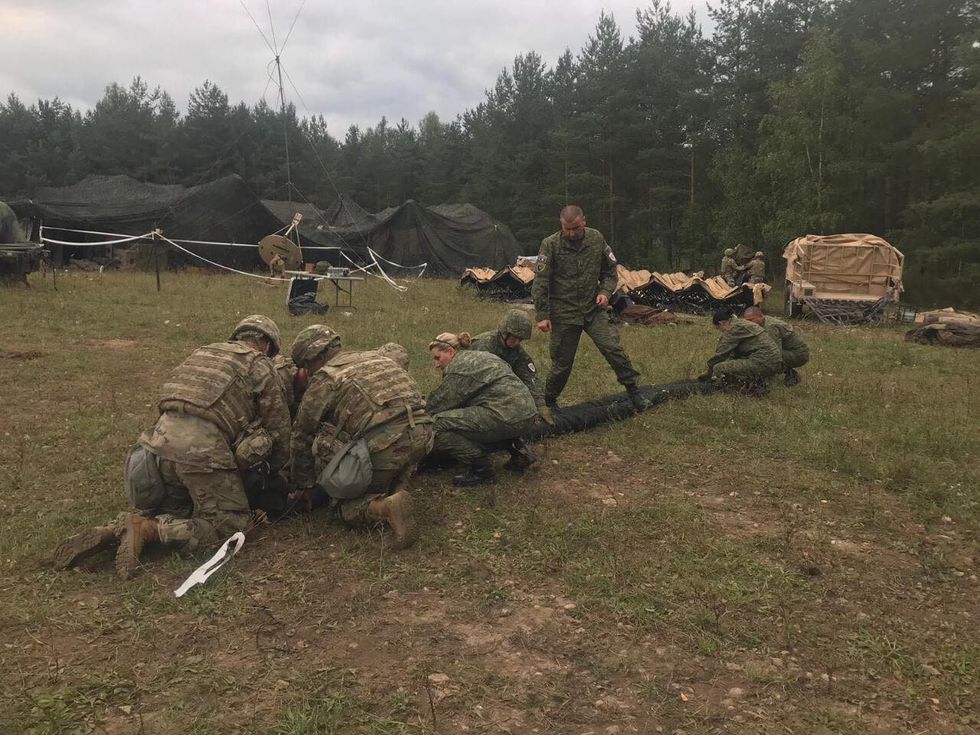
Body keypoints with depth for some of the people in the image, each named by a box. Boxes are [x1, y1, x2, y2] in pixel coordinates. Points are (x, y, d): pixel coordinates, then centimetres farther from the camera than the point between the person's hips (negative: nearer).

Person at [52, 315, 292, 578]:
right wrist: (273, 469, 30)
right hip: (201, 450, -7)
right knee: (232, 522, 6)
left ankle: (112, 533, 4)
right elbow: (279, 427, 11)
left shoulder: (203, 352, 28)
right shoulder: (260, 366, 10)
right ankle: (146, 530, -9)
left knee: (174, 510, 28)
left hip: (161, 438, 7)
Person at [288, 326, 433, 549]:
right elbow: (397, 351, 52)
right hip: (422, 432, 6)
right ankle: (398, 489, 12)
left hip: (382, 444, -6)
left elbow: (302, 437, 16)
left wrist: (304, 485, 27)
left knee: (347, 507, 12)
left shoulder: (323, 380, 10)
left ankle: (385, 508, -18)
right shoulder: (375, 356, 26)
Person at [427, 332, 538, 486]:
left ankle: (481, 469, -5)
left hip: (507, 416, -10)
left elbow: (438, 404, -3)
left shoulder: (458, 367, -4)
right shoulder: (479, 357, 25)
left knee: (438, 424, -12)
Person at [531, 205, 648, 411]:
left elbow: (610, 270, 13)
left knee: (613, 348, -11)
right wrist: (542, 315, -11)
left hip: (594, 309, 2)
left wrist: (605, 292, -5)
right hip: (564, 314, -2)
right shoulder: (550, 245, -8)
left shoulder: (596, 239, 1)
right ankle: (549, 401, 26)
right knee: (562, 363, 4)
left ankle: (633, 391, 4)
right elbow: (540, 283, -8)